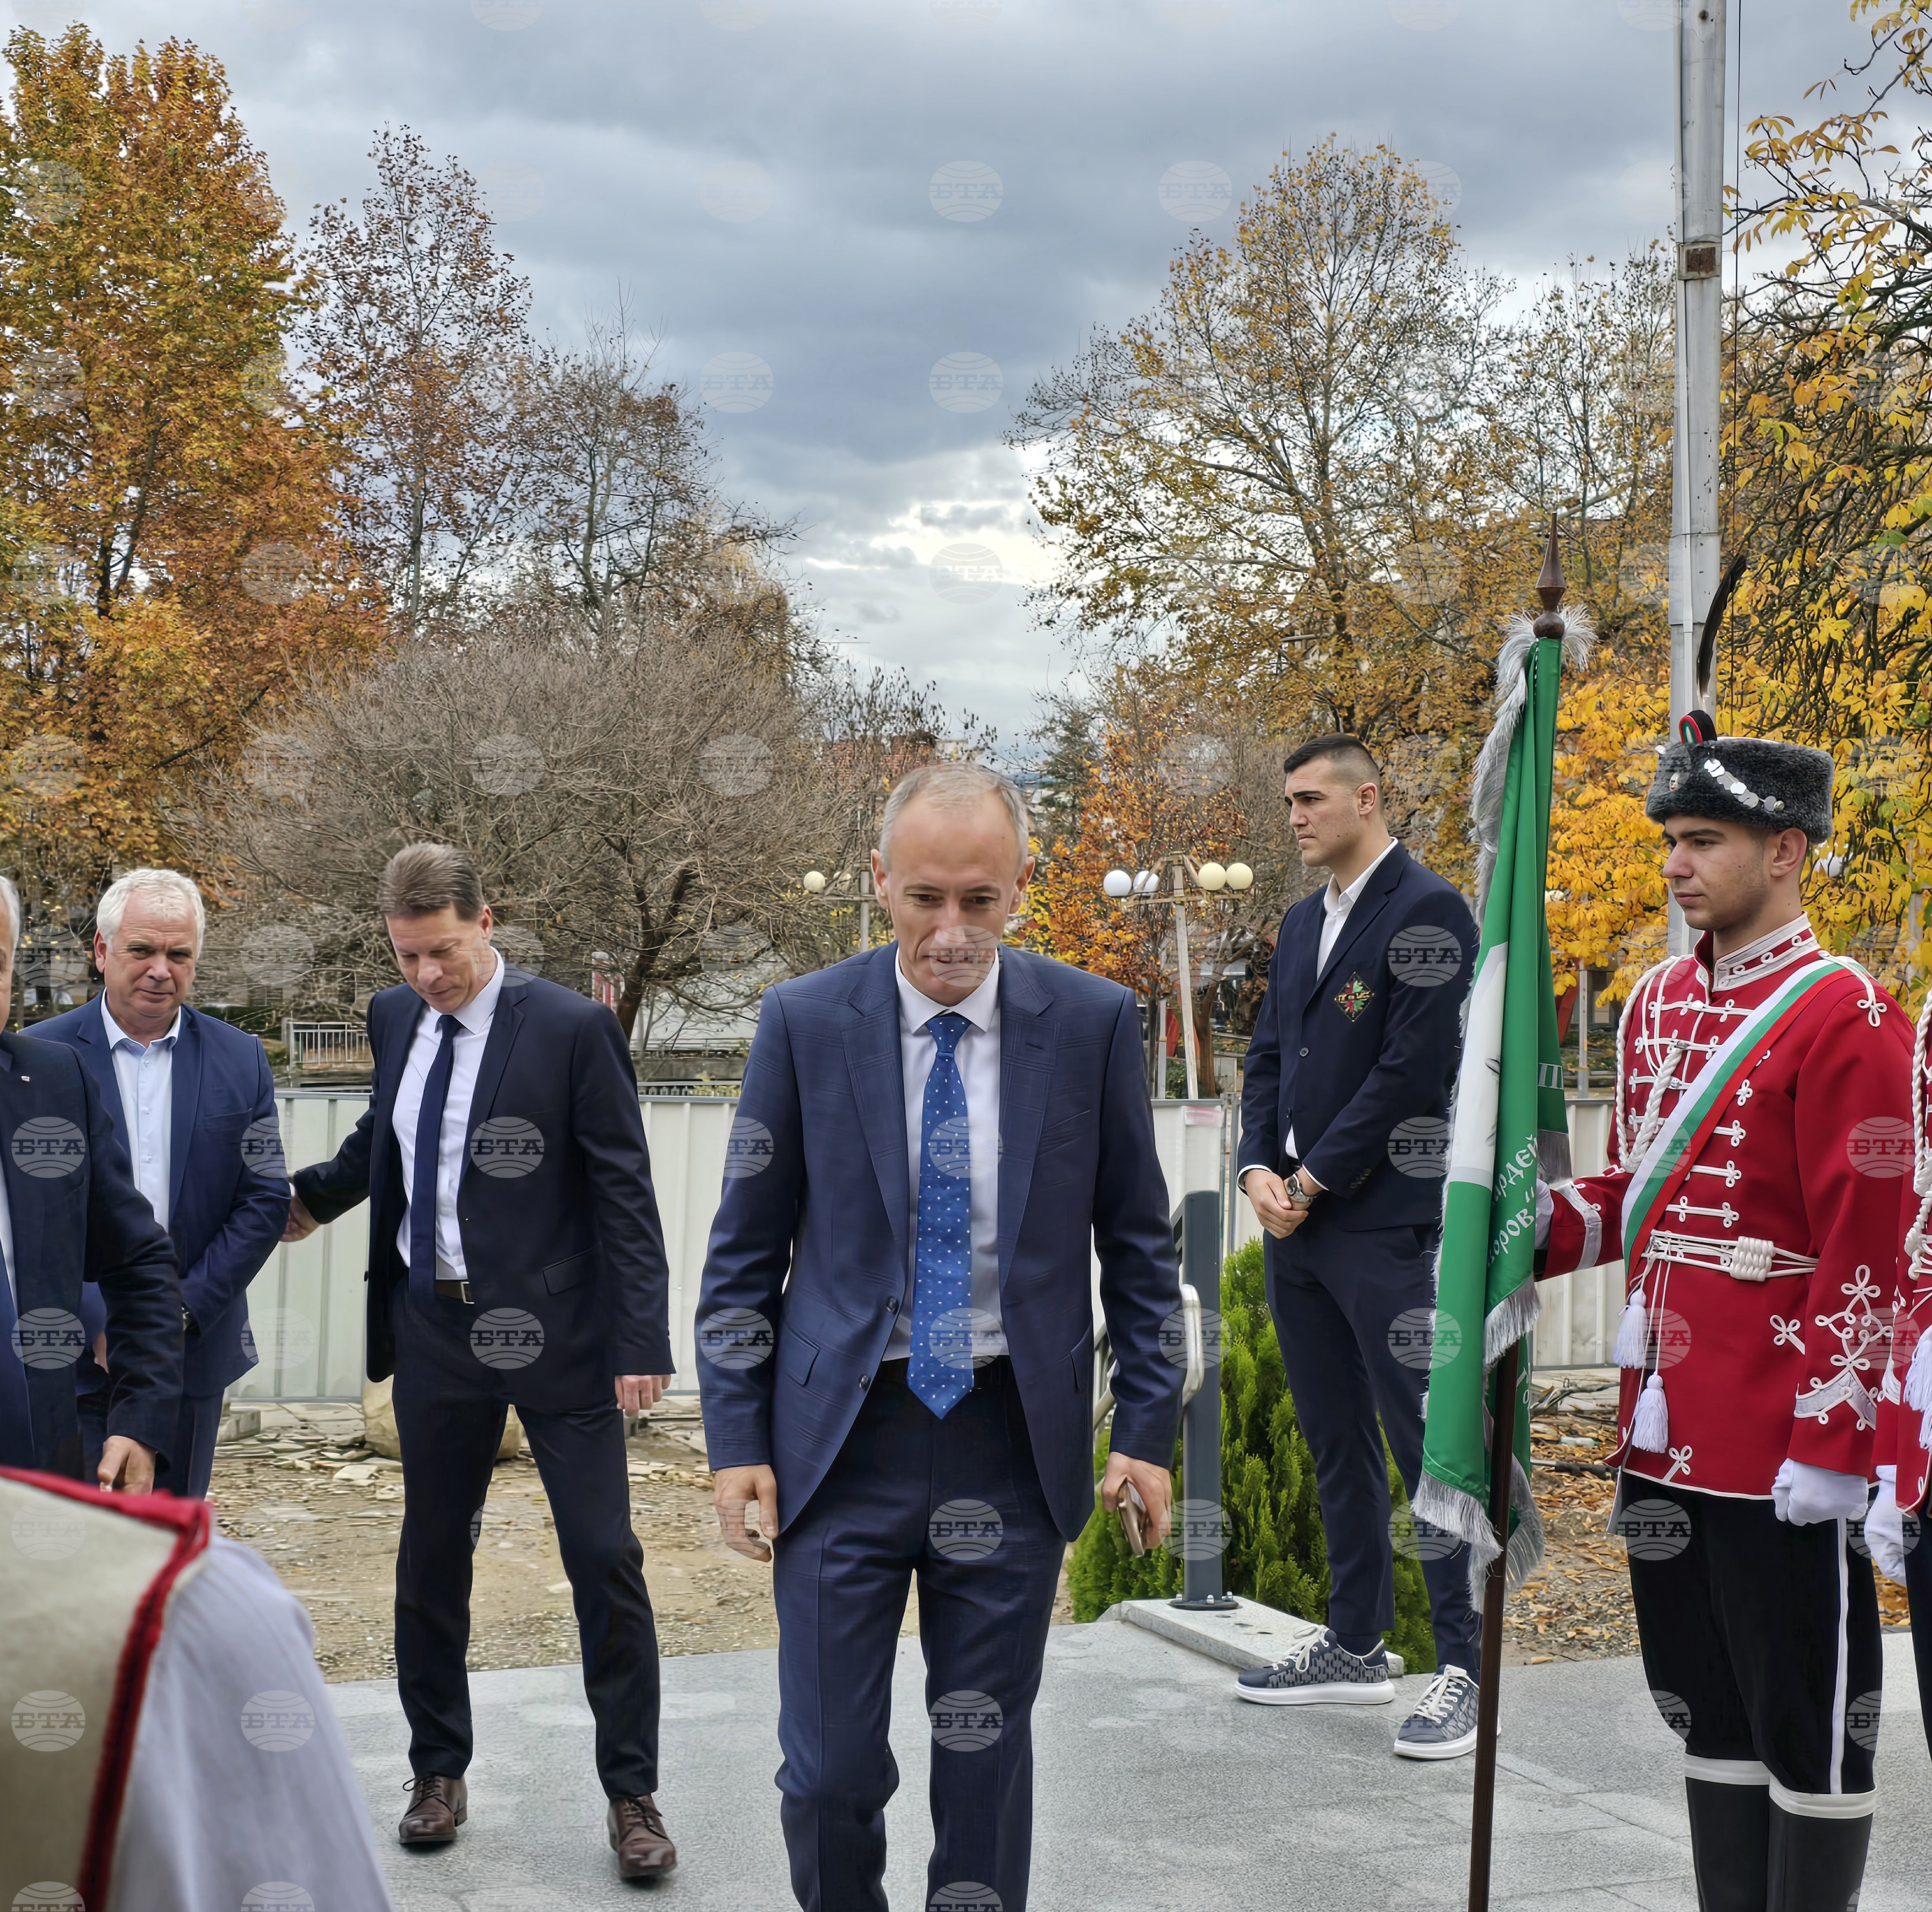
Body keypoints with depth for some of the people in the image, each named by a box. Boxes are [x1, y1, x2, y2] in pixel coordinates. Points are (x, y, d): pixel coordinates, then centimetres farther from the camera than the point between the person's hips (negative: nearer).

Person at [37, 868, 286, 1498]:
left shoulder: (240, 1060, 4)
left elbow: (265, 1200, 2)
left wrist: (183, 1311, -7)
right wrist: (98, 1322, -13)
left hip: (192, 1355, 2)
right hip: (71, 1357, -2)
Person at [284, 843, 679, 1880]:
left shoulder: (573, 1029, -11)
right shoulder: (395, 1019, 6)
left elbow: (624, 1193, -11)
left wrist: (641, 1342, -15)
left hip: (554, 1334, -5)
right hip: (434, 1330, 5)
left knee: (605, 1563, -1)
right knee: (430, 1560, 13)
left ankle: (631, 1796, 11)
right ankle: (438, 1774, 28)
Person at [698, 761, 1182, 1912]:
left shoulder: (1094, 1023, -3)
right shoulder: (805, 1022, -4)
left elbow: (1139, 1244, 5)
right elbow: (745, 1254, 2)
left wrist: (1149, 1425, 0)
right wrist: (737, 1443, -3)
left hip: (1014, 1440, 1)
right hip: (844, 1439, 0)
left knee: (988, 1754, 10)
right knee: (830, 1765, 0)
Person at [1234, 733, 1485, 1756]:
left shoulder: (1428, 912, -9)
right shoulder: (1303, 922, 17)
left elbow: (1412, 1069, -16)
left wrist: (1312, 1182, -13)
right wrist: (1260, 1172, -1)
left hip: (1385, 1225, -8)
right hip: (1296, 1221, 8)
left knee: (1426, 1444, -5)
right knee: (1336, 1446, 15)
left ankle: (1464, 1666, 2)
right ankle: (1355, 1647, 26)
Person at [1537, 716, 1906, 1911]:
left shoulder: (1844, 1017, -13)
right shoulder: (1661, 1002, 11)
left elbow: (1864, 1251, -15)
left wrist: (1831, 1442, -17)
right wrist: (1534, 1227, 1)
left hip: (1780, 1440, -8)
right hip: (1666, 1426, 8)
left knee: (1809, 1722, 4)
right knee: (1706, 1707, 17)